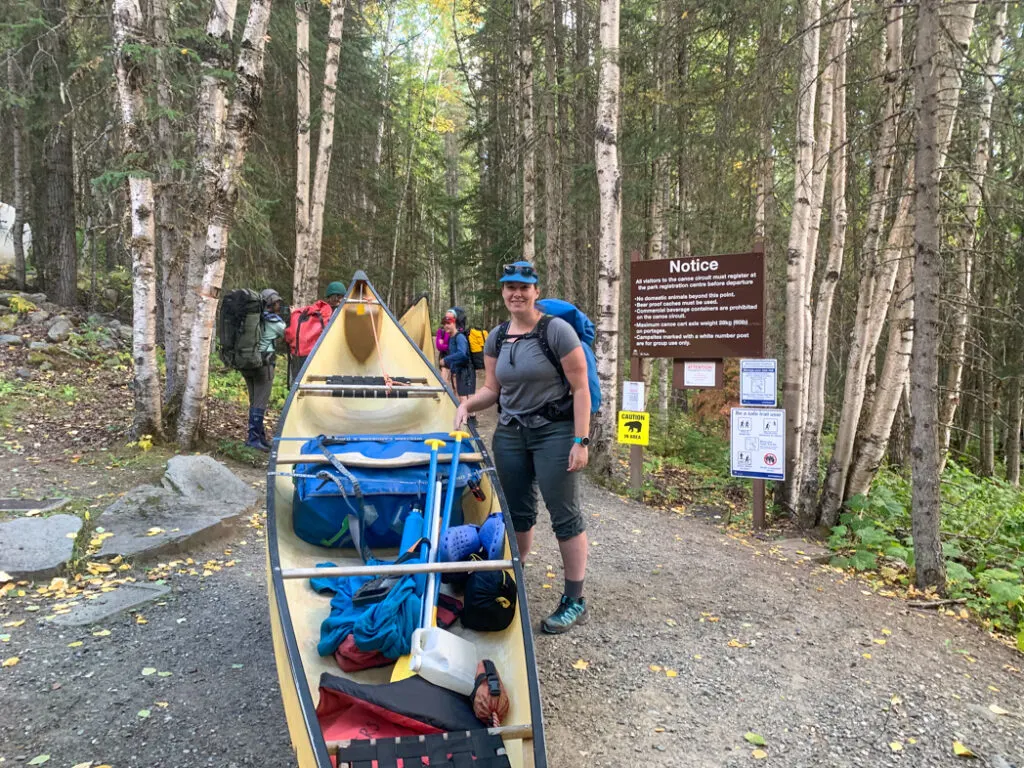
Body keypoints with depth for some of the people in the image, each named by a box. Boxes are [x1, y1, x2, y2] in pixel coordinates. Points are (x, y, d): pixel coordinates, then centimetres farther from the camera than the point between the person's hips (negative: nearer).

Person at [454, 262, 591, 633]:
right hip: (510, 434, 6)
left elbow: (580, 388, -12)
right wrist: (467, 404, -7)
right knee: (517, 512, 14)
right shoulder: (496, 338, 7)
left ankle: (575, 601, 12)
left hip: (555, 432, -5)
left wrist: (581, 440, -16)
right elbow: (491, 389, 13)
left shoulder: (557, 330, -11)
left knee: (564, 515, 1)